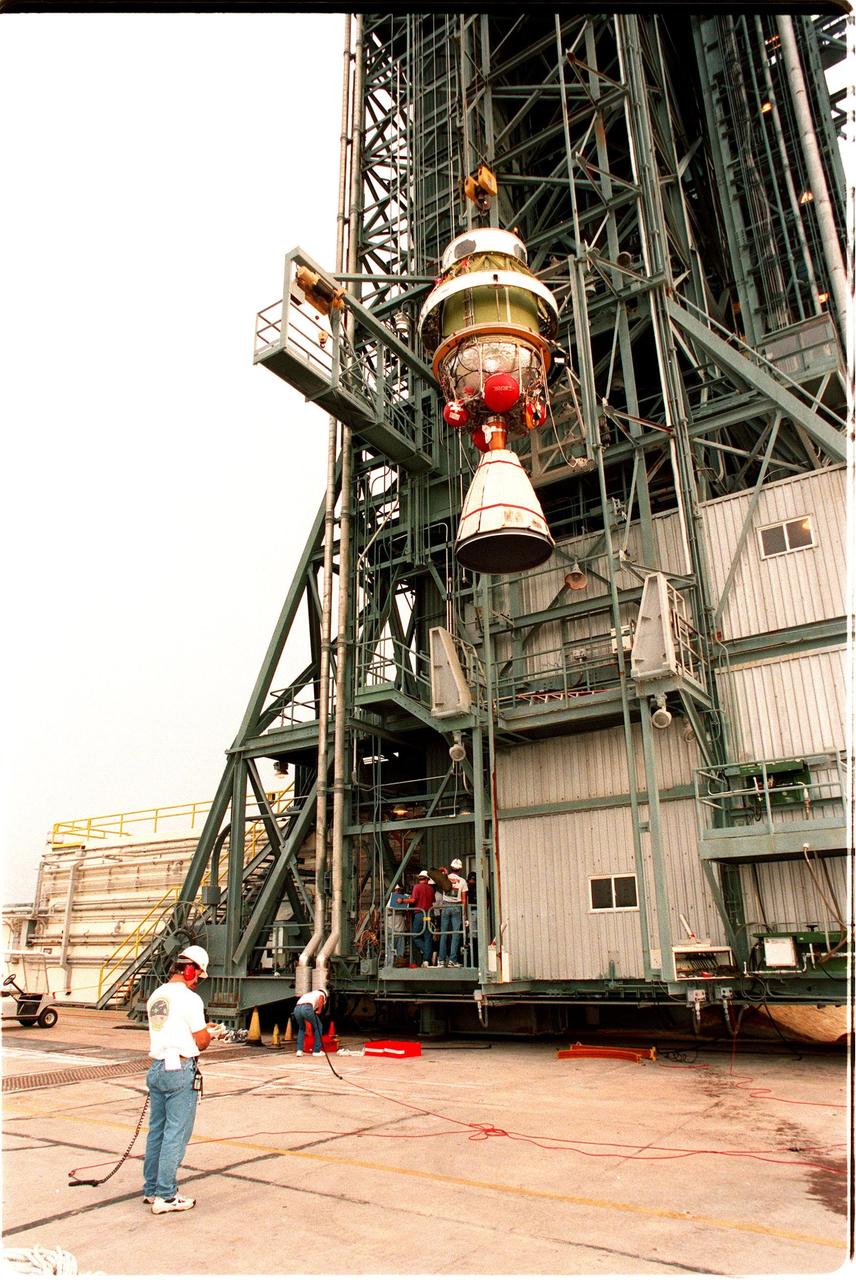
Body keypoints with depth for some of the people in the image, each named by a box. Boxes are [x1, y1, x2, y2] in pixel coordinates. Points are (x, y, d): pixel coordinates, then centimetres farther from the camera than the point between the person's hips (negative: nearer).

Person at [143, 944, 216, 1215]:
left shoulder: (155, 996, 9)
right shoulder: (189, 999, -15)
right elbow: (201, 1042, -11)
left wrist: (201, 1029, 18)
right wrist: (209, 1033, 10)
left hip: (156, 1068, 8)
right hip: (180, 1070, -8)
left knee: (157, 1130, 17)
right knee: (176, 1134, 1)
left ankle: (150, 1189, 26)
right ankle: (165, 1196, 7)